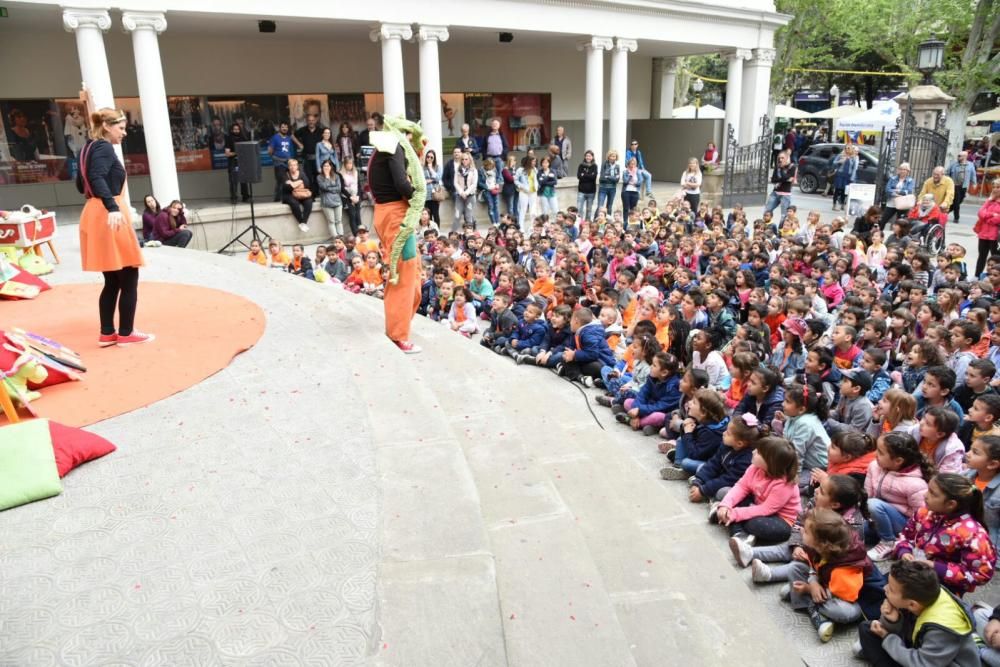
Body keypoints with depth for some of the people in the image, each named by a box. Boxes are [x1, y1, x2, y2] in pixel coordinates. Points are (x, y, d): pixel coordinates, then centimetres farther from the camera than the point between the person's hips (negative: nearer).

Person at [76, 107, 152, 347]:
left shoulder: (89, 148, 17)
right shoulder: (104, 148, -11)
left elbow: (82, 184, 23)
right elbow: (97, 179, -27)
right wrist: (112, 208, -39)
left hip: (96, 215, 9)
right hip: (108, 217, -9)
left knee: (112, 281, 14)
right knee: (129, 278, -1)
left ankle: (107, 334, 16)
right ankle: (126, 333, 5)